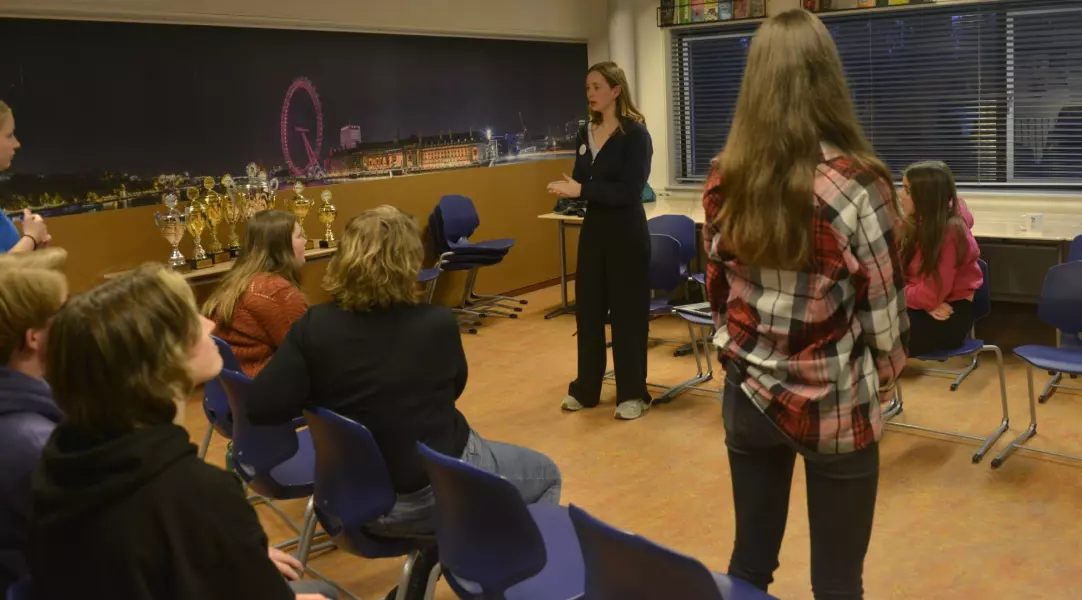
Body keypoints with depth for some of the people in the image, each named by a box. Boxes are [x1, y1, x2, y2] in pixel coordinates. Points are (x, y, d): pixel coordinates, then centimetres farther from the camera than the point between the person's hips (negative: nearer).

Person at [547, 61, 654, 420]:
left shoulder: (635, 133, -11)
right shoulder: (586, 133, 9)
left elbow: (630, 190, -18)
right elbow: (582, 182, 13)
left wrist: (582, 190, -22)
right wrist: (567, 189, -10)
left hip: (626, 232, -6)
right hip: (593, 229, 6)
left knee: (627, 311, 2)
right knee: (587, 309, 11)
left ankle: (632, 394, 14)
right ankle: (586, 388, 24)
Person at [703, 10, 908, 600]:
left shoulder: (724, 182, -4)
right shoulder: (857, 184, -18)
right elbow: (885, 310, -9)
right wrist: (883, 377, 10)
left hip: (748, 396, 4)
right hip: (836, 407, -4)